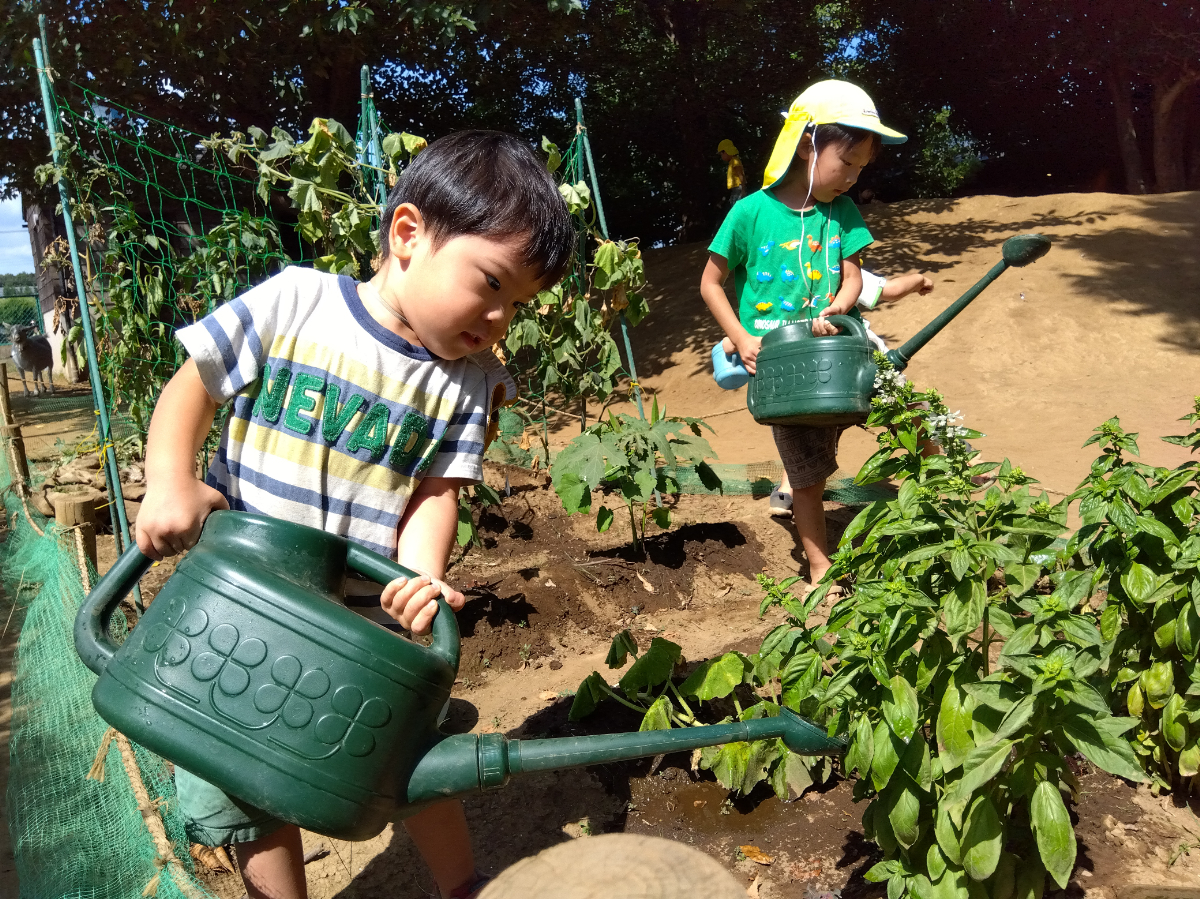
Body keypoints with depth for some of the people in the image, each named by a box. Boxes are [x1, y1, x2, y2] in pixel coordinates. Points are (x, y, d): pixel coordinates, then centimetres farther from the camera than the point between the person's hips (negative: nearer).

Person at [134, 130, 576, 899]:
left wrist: (422, 577, -24)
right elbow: (191, 388, -2)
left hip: (363, 615, 1)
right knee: (233, 790, 9)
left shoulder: (470, 380, -4)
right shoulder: (295, 303, -10)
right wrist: (171, 487, -16)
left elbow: (436, 491, -7)